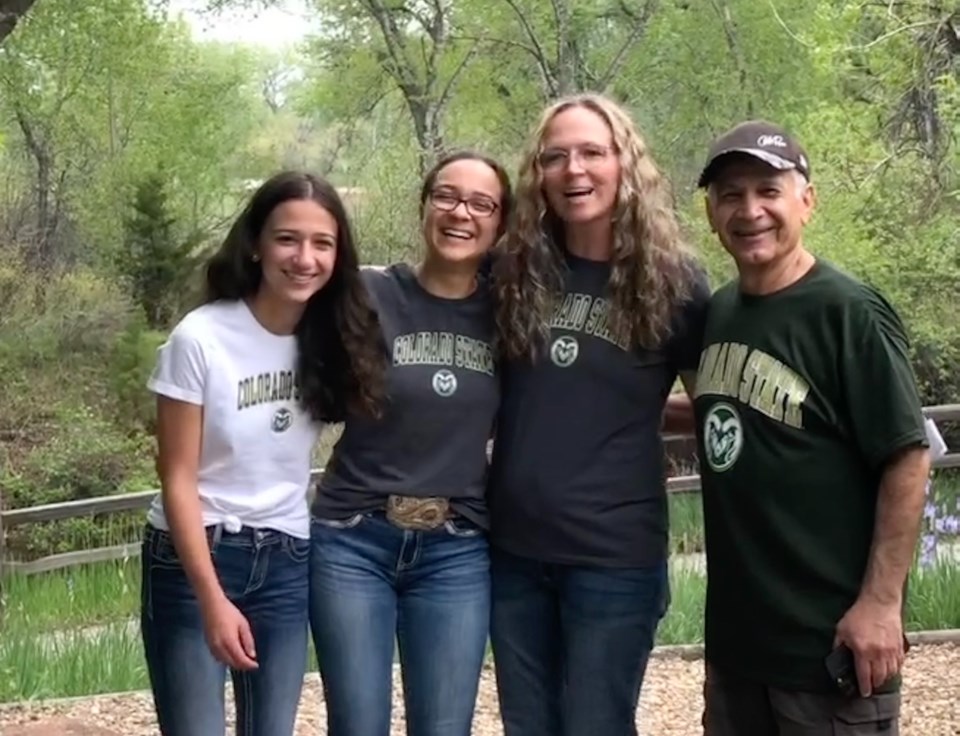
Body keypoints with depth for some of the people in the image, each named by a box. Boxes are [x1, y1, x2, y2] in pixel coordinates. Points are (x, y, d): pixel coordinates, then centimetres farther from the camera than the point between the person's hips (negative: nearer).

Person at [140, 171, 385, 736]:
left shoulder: (332, 336, -1)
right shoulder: (201, 337, -13)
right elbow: (179, 480, -12)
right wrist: (213, 600, -17)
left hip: (287, 566, 4)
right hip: (194, 560, -4)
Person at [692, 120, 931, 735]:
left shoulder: (849, 314, -13)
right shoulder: (718, 312, 7)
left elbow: (908, 459, -15)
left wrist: (881, 601, -18)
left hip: (830, 637, -7)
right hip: (735, 633, 7)